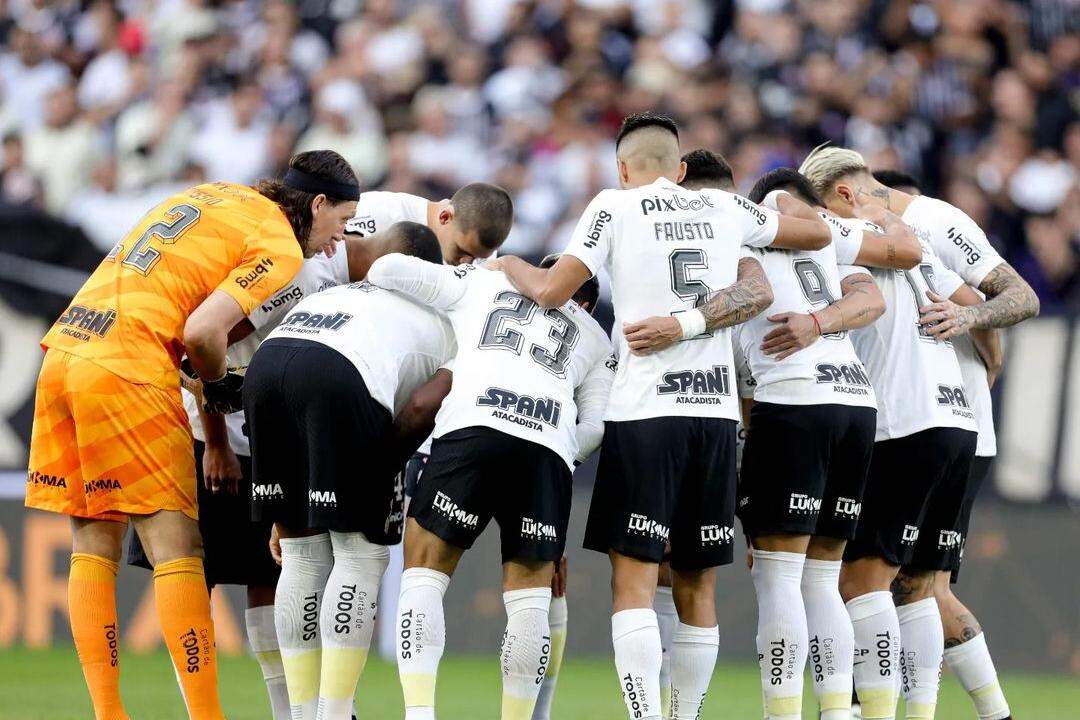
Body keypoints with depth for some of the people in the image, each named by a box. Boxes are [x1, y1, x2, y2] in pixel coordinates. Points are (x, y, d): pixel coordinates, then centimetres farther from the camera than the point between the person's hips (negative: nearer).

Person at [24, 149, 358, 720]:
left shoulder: (209, 197, 23)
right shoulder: (278, 246, -1)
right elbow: (202, 330, -13)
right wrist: (219, 382, 9)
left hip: (64, 352, 8)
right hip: (126, 372, -8)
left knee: (94, 545, 10)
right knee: (178, 549, -5)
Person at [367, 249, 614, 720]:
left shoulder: (482, 284, 30)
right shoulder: (594, 340, 33)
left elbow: (388, 269, 22)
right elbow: (598, 425, 20)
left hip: (471, 430, -1)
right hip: (551, 447, 1)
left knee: (424, 574, 6)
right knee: (529, 598, 10)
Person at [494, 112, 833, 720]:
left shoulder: (617, 207, 3)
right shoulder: (726, 208, 14)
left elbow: (551, 290, -2)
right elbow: (820, 234, 27)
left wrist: (506, 264, 18)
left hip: (644, 412, -4)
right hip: (717, 413, 4)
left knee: (634, 582, -6)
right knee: (696, 588, 10)